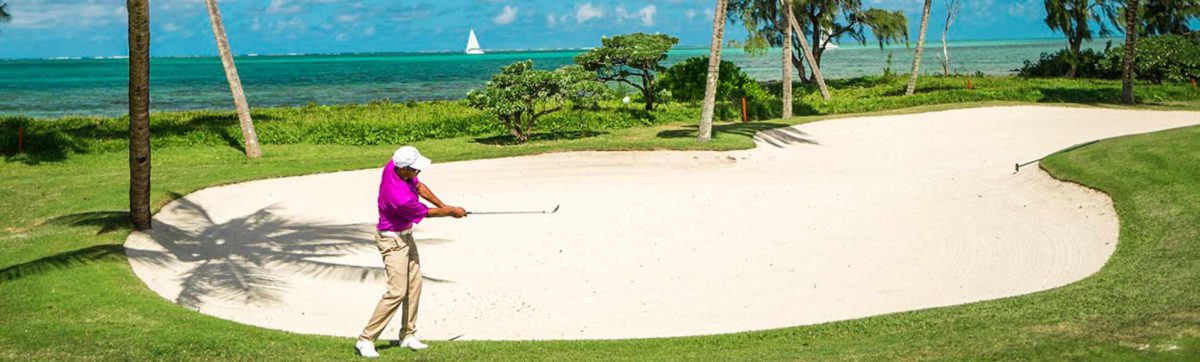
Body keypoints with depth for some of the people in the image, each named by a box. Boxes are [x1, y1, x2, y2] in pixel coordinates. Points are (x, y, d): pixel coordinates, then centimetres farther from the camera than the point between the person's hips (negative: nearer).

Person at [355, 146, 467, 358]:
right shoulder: (401, 198, -35)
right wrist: (452, 212, 2)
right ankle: (366, 340, -8)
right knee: (397, 292, -13)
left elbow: (419, 186, 9)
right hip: (392, 241, -9)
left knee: (414, 284, 10)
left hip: (406, 236, 9)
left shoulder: (394, 165, -11)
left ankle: (408, 335, 18)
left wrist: (444, 206, 11)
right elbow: (427, 213, -15)